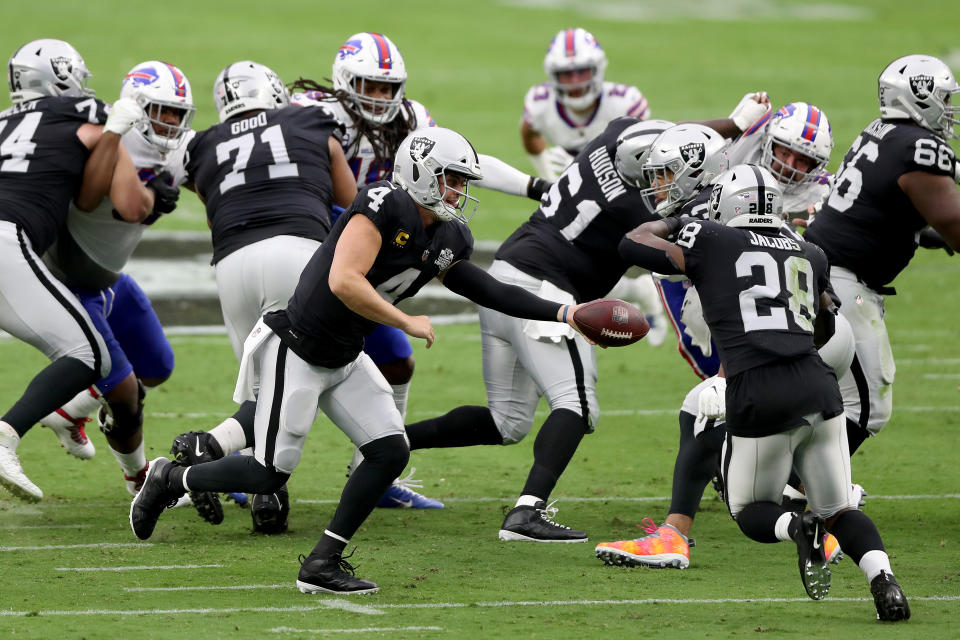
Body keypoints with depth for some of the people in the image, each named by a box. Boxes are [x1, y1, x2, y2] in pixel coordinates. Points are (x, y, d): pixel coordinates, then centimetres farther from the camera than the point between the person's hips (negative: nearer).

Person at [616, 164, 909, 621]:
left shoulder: (709, 241, 9)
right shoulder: (808, 256, 21)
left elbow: (633, 243, 20)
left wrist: (669, 223, 38)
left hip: (759, 398, -3)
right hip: (819, 389, 3)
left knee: (750, 511, 18)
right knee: (838, 511, 15)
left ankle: (796, 528, -16)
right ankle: (883, 578, -14)